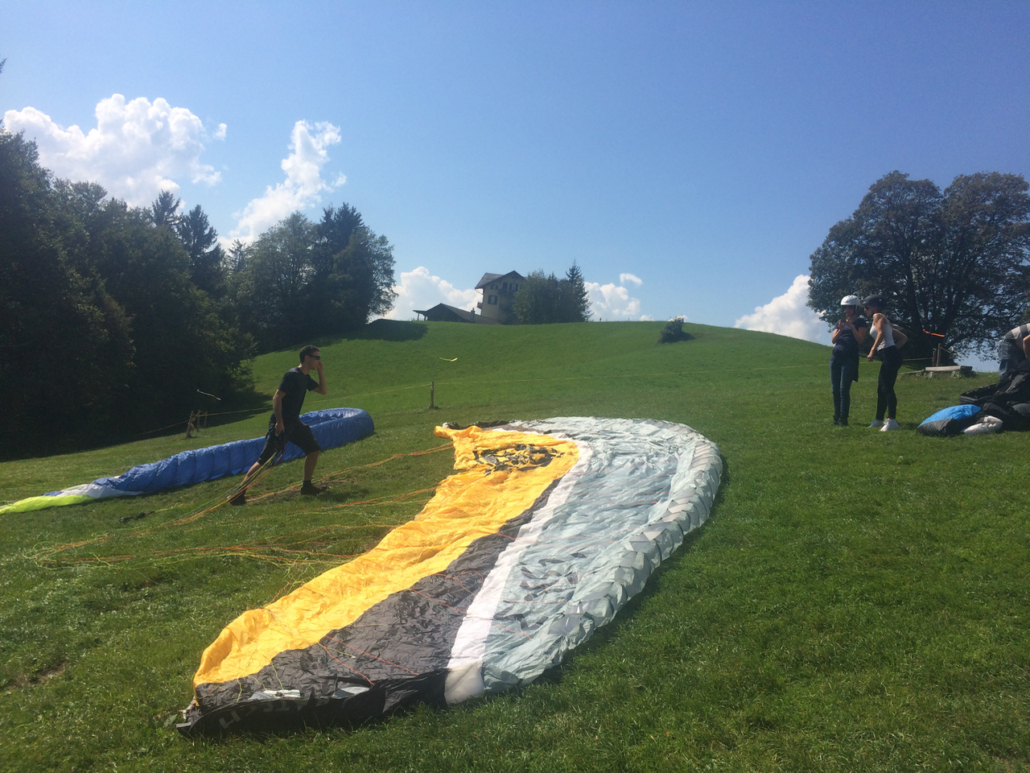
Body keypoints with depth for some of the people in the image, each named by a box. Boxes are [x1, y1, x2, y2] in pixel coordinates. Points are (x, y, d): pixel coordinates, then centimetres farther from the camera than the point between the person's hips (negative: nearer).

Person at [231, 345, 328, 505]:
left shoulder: (305, 377, 11)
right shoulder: (292, 375, -16)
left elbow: (322, 390, 21)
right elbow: (277, 398, -20)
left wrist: (321, 370, 10)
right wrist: (279, 422, -23)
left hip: (294, 423, 9)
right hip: (281, 424, -9)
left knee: (314, 448, 9)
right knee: (264, 460, -11)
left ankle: (306, 486, 18)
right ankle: (239, 493, -6)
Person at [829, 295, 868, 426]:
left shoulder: (860, 322, 3)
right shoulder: (841, 322, 16)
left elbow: (861, 340, -8)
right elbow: (833, 340, 7)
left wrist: (852, 326, -16)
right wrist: (840, 330, -10)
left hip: (849, 358, -5)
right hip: (836, 356, 5)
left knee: (844, 389, -12)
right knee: (835, 389, 4)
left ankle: (843, 419, -10)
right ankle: (836, 417, 9)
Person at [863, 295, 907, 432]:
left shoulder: (878, 316, 0)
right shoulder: (885, 321, 27)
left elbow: (881, 333, -18)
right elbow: (903, 338, 27)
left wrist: (872, 351, -18)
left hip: (889, 356, -10)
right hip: (889, 356, 10)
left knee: (887, 388, -13)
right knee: (881, 389, 14)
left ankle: (892, 421, -18)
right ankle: (879, 420, 21)